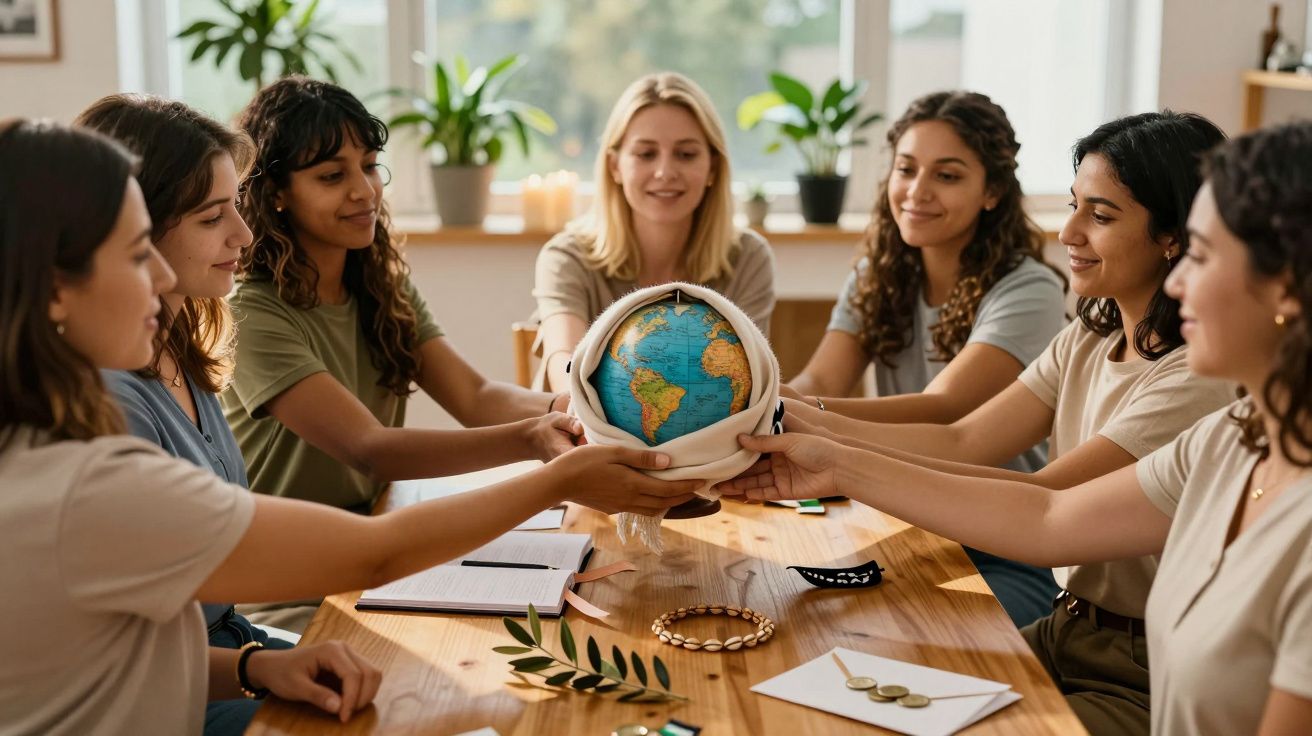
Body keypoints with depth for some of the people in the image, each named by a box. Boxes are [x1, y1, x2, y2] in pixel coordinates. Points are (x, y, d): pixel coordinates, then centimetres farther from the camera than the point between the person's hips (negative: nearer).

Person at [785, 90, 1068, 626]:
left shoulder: (1028, 291, -14)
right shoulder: (878, 277, 6)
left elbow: (944, 411, -28)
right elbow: (818, 382, -8)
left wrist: (805, 412, -44)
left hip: (1009, 557, -5)